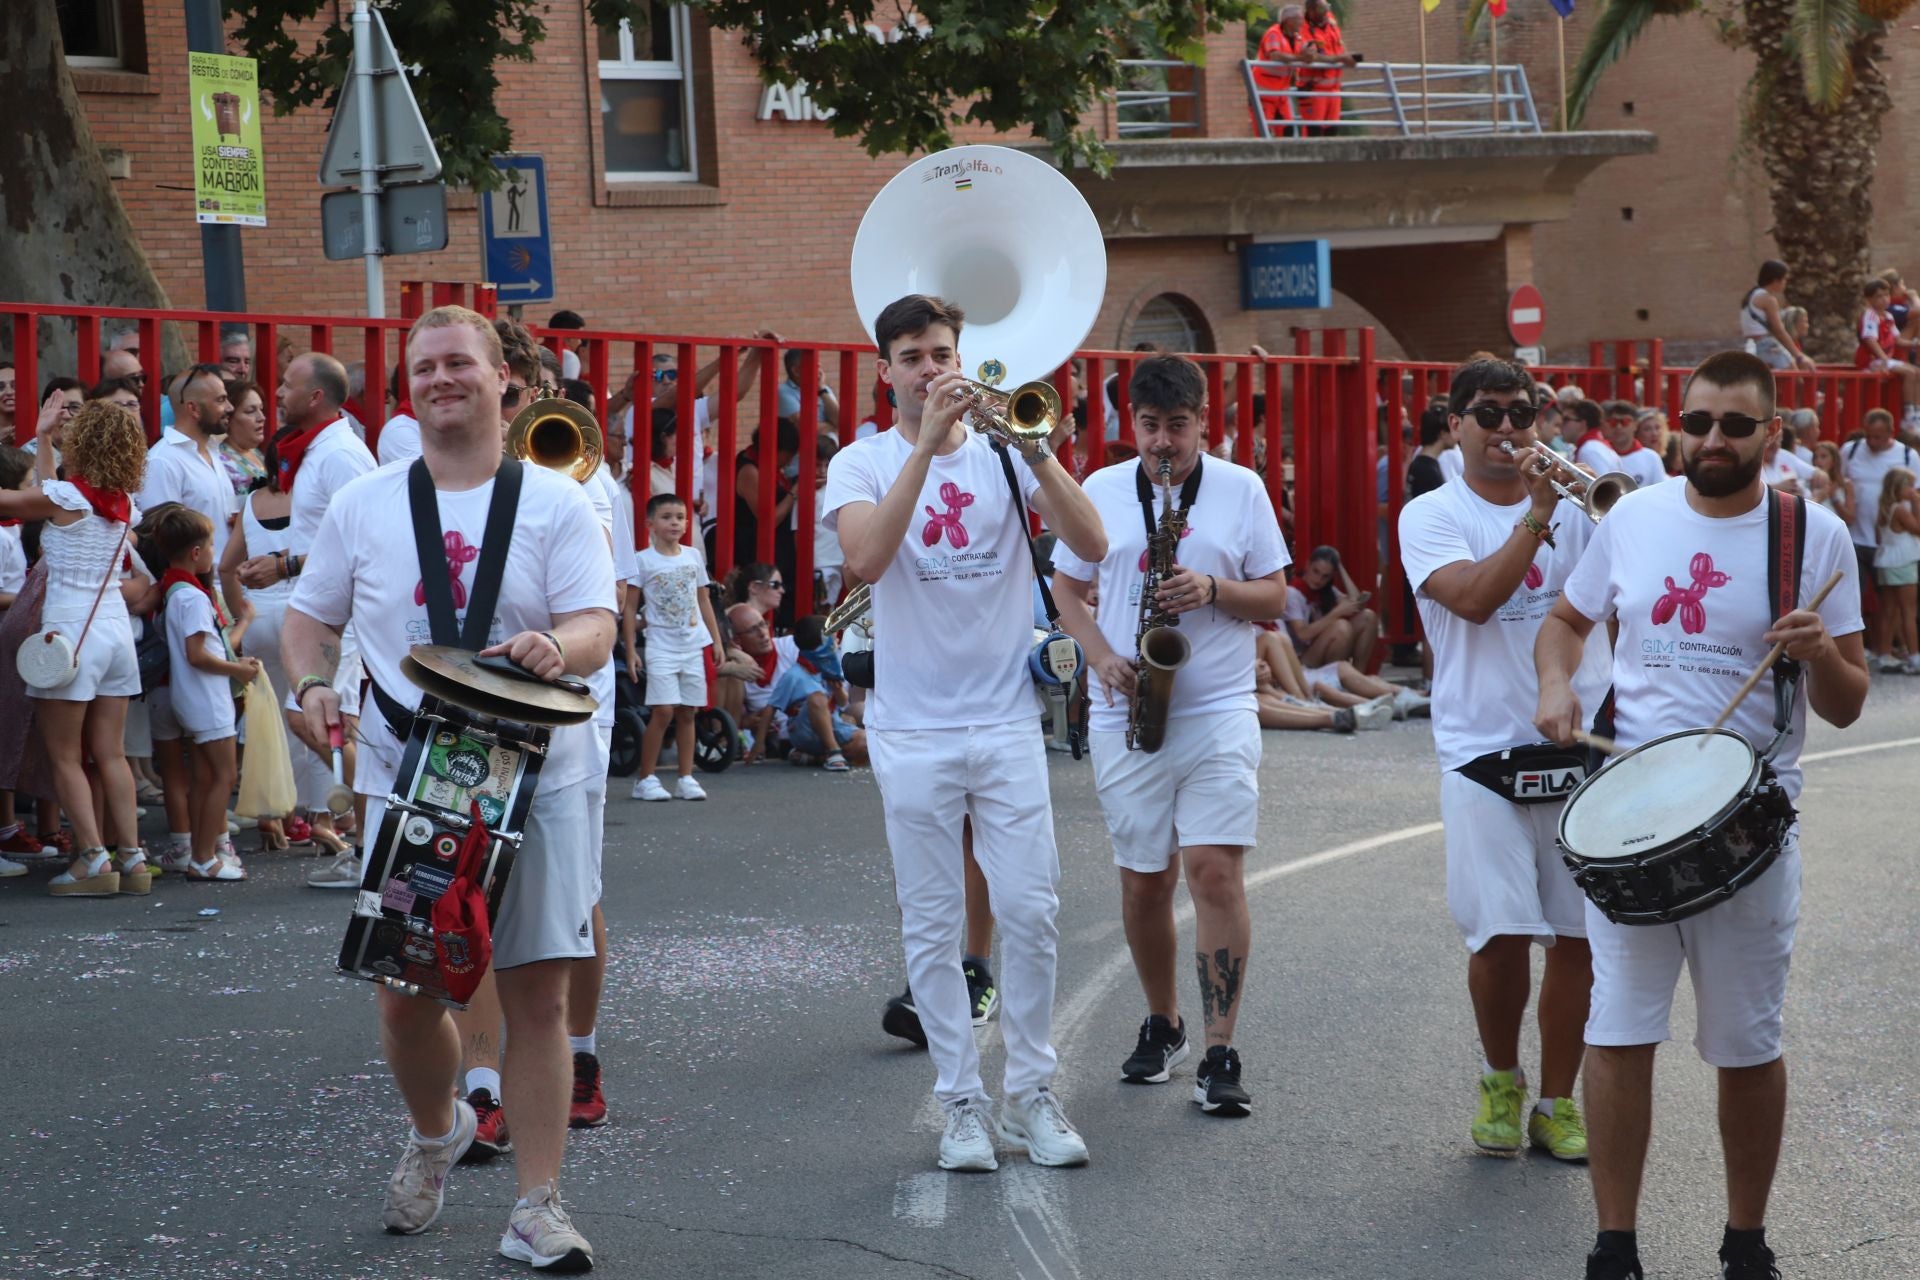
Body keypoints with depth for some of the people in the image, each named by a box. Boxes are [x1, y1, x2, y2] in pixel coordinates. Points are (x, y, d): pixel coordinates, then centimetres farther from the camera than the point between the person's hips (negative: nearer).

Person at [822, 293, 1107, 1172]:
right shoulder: (863, 464, 1)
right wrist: (928, 442, -23)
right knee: (932, 925, 3)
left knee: (1030, 911, 0)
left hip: (1007, 720, 1)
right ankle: (961, 1101, 13)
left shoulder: (1003, 452, 5)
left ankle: (1032, 1096, 12)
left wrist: (1036, 447, -19)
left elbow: (1091, 546, -8)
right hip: (913, 729, -1)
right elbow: (866, 560, -20)